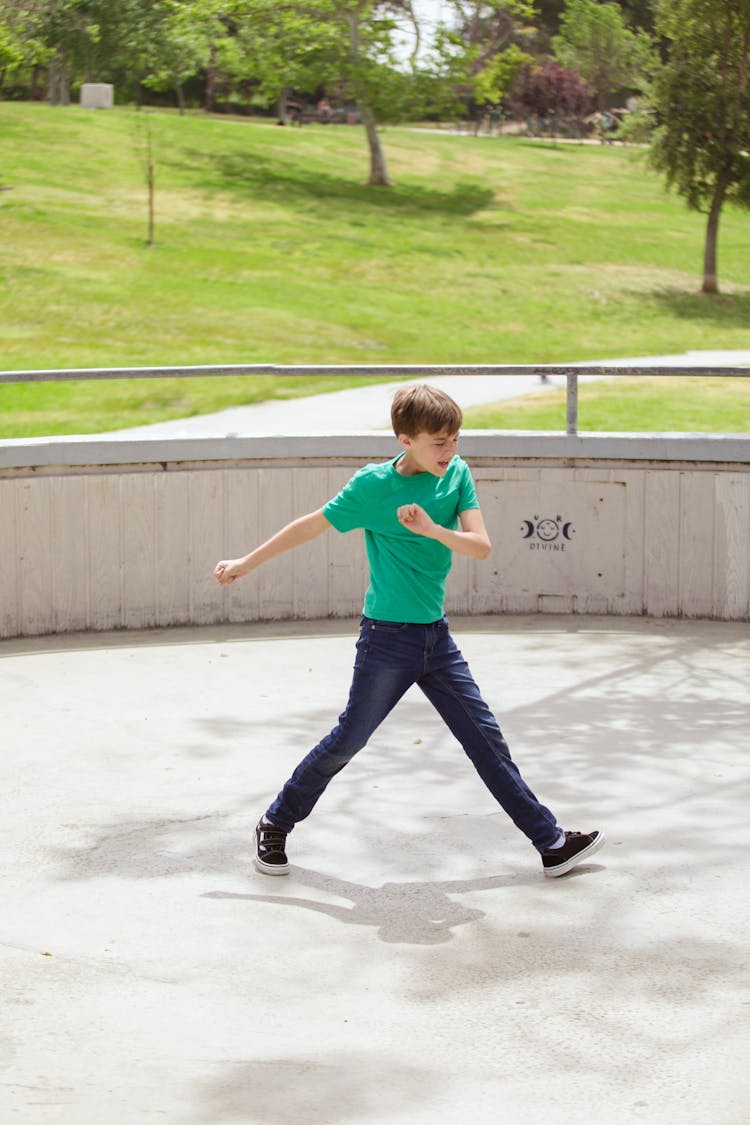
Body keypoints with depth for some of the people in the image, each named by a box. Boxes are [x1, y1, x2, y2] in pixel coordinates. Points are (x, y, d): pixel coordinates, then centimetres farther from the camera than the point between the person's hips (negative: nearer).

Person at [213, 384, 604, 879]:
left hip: (436, 635, 5)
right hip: (388, 638, -5)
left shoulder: (457, 474, -1)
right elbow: (311, 525, -4)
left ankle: (550, 842, 9)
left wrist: (430, 528, -26)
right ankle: (275, 825, 20)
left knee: (485, 737, 6)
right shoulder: (373, 485, -14)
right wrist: (246, 564, 2)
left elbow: (482, 546, -9)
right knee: (349, 739, 2)